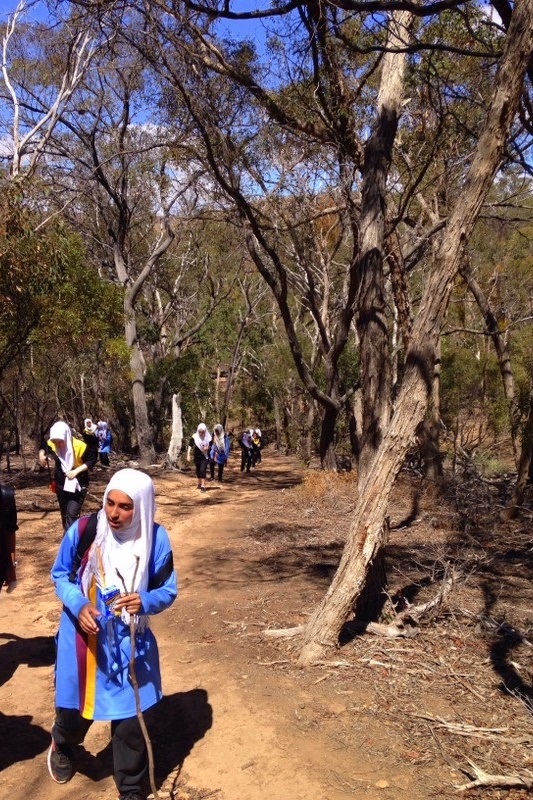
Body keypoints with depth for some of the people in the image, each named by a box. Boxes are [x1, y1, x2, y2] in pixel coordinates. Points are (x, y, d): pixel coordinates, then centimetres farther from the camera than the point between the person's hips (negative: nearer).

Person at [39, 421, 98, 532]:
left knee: (71, 515, -16)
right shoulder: (52, 444, -11)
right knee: (64, 515, 17)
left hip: (78, 486, -5)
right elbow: (44, 447, 12)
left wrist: (76, 471, -23)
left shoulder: (80, 446, -26)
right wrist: (42, 454, -9)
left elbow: (92, 460, -13)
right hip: (61, 485, 5)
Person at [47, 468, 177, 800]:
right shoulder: (82, 530, -18)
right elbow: (60, 575, -3)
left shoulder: (156, 539, -17)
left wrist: (144, 601, -30)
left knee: (129, 718, 5)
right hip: (82, 638, 1)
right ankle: (62, 746, 57)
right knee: (75, 704, 19)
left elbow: (168, 591, -7)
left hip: (129, 643, -1)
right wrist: (78, 605, -22)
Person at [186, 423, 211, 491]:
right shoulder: (194, 437, -9)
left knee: (202, 470, -14)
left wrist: (208, 448, -17)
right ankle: (199, 483, 34)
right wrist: (188, 455, -12)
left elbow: (210, 446, 6)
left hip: (205, 456, -2)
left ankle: (203, 485, -14)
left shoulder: (208, 437, -8)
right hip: (197, 456, 2)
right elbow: (190, 446, -6)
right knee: (198, 470, 13)